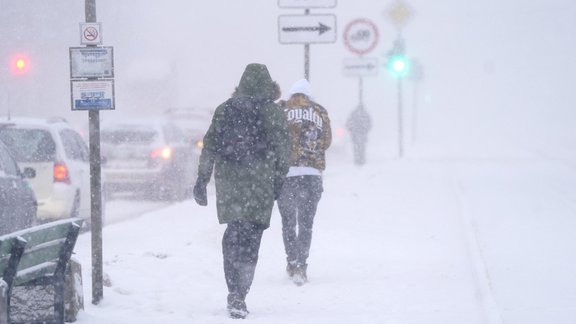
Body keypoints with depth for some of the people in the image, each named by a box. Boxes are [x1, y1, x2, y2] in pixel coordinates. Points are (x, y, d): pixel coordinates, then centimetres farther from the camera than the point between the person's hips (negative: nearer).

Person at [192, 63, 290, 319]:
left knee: (233, 235, 15)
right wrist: (279, 181, 9)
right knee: (251, 240, -1)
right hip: (260, 184, -2)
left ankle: (235, 292, 9)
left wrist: (202, 180, 10)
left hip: (228, 183, 3)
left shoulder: (224, 110, 6)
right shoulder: (273, 113, -1)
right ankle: (239, 295, -12)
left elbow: (209, 147, 5)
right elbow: (283, 151, -1)